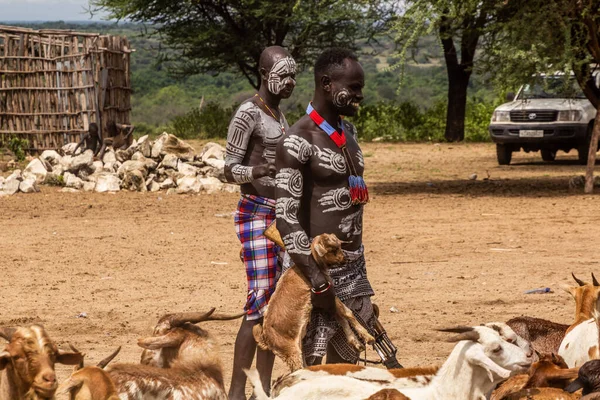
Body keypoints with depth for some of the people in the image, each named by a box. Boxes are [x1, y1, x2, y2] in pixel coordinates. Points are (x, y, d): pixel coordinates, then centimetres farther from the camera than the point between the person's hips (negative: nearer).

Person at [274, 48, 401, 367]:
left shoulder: (348, 133, 14)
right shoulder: (299, 142, -14)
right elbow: (287, 218, -20)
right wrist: (316, 279, -24)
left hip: (354, 265, 9)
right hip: (322, 266, -9)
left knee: (346, 358, 10)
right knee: (312, 359, -9)